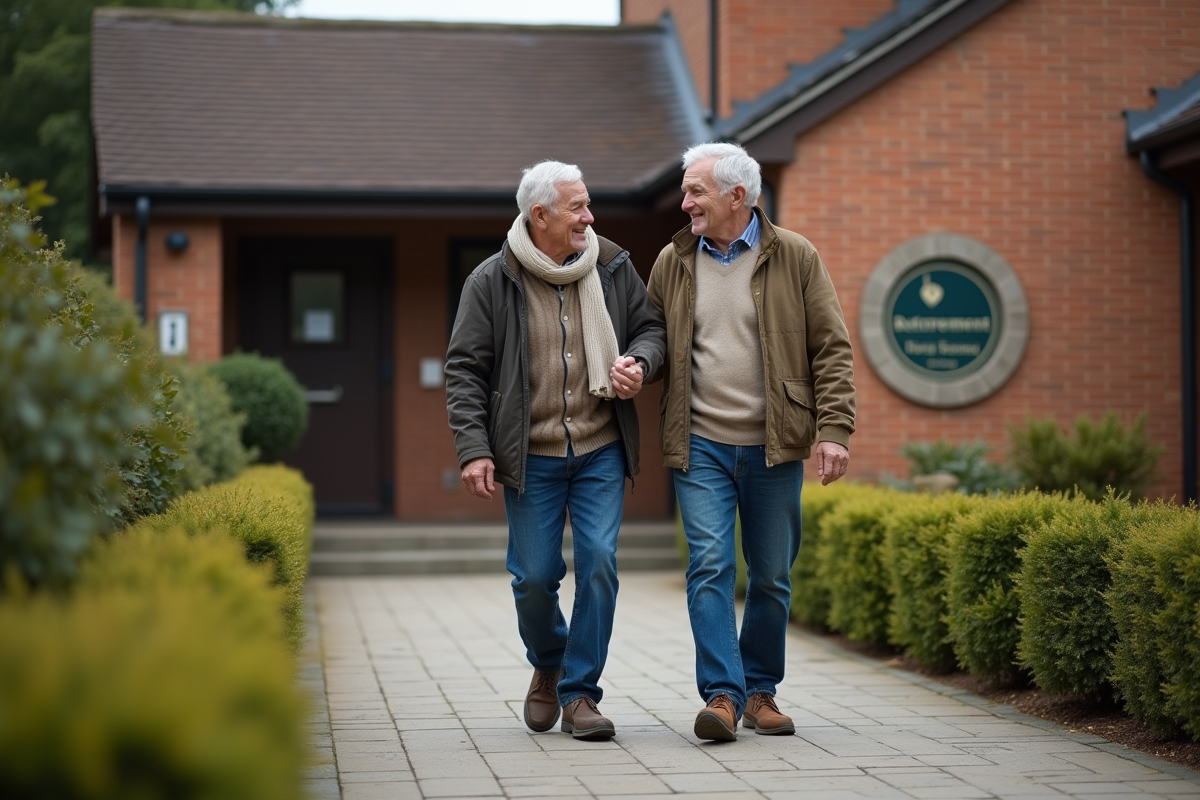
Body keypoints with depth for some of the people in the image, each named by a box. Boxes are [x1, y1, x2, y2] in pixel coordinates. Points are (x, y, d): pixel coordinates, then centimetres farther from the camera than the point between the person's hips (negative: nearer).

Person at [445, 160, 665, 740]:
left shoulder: (613, 268, 3)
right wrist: (473, 449, -12)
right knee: (535, 576, 2)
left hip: (601, 452, 2)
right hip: (530, 458, -1)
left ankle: (580, 692, 4)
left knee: (599, 562, -9)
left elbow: (651, 328, 15)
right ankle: (548, 666, 32)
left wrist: (639, 361, -9)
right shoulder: (492, 282, -4)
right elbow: (465, 370, -3)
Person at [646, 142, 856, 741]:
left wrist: (834, 430, -8)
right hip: (701, 445, 1)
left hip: (773, 446, 0)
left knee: (772, 577, 7)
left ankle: (761, 691, 21)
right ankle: (723, 694, -11)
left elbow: (831, 348, 0)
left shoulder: (794, 258, 1)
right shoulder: (672, 264, 7)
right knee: (709, 566, -11)